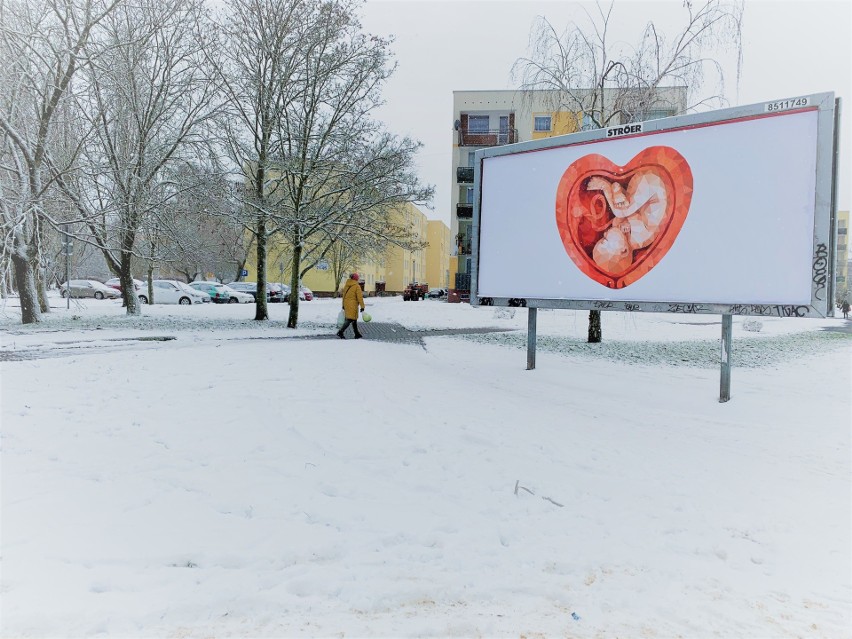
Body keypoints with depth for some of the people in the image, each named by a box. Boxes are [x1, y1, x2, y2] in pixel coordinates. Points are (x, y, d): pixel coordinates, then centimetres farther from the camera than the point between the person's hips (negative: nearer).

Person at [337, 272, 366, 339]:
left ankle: (357, 334, 21)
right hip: (353, 305, -8)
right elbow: (360, 297, -11)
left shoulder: (346, 285, 12)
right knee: (350, 319, -8)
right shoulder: (357, 286, -9)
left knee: (354, 319, 16)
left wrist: (343, 306, 25)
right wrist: (362, 307, -9)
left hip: (346, 304, 8)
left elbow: (344, 295, 17)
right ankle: (340, 332, -18)